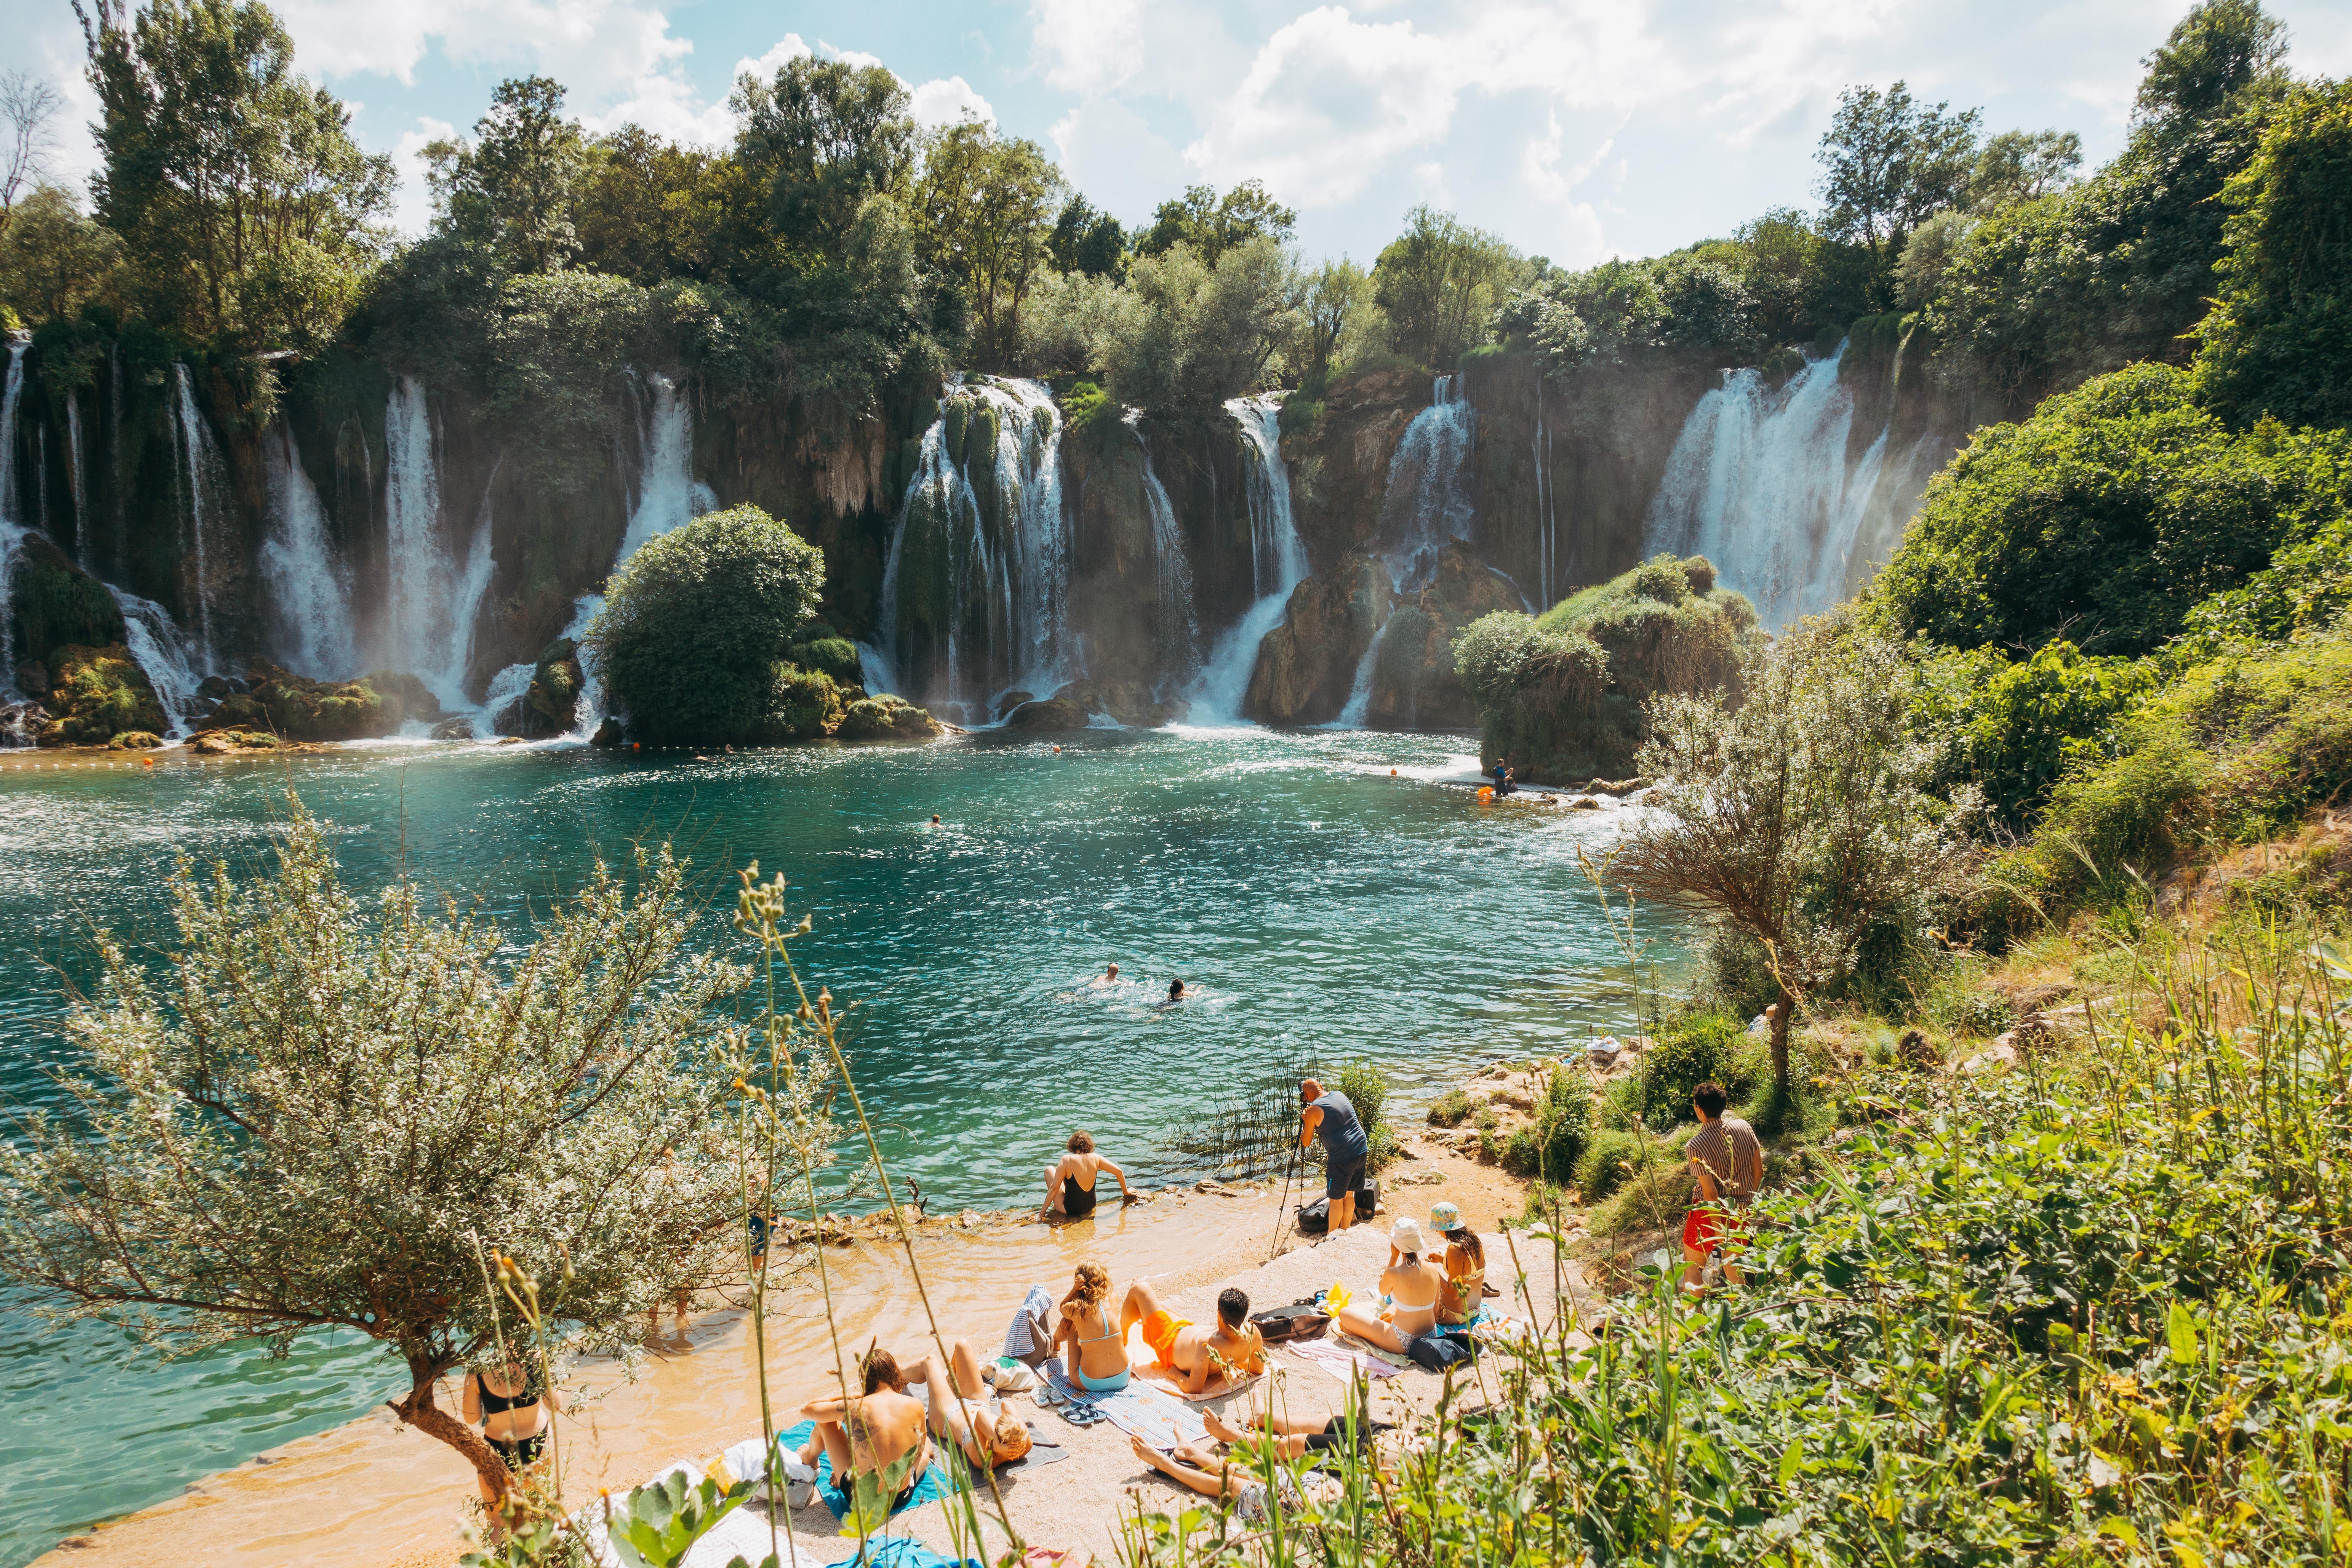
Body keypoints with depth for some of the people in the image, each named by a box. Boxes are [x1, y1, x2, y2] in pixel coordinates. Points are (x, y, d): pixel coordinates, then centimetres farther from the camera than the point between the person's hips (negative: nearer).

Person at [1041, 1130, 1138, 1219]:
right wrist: (1126, 1192, 12)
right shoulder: (1095, 1158, -8)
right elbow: (1119, 1172, -4)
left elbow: (1054, 1188, -17)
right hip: (1090, 1207, 5)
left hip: (1070, 1210, -5)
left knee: (1049, 1170, 13)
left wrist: (1043, 1211, -9)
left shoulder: (1067, 1160, -19)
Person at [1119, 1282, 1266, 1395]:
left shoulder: (1207, 1345, -48)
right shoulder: (1252, 1331, -31)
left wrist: (1175, 1374, -18)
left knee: (1140, 1288, 9)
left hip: (1170, 1345, -6)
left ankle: (1121, 1339, 38)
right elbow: (1259, 1369, -11)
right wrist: (1229, 1362, 5)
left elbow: (1194, 1389, -38)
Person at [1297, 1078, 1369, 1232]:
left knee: (1335, 1199, 7)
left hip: (1341, 1158, -7)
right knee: (1349, 1195, 19)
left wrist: (1305, 1120, 14)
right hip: (1362, 1151, 7)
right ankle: (1344, 1232, 29)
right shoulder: (1340, 1095, 10)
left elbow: (1305, 1143, 0)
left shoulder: (1313, 1110, -10)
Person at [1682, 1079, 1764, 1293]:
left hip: (1712, 1213, -5)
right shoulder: (1744, 1128, -8)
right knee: (1733, 1262, 23)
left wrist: (1720, 1233, -15)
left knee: (1692, 1267, 13)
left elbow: (1710, 1193, -23)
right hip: (1742, 1211, 5)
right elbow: (1758, 1171, 2)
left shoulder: (1696, 1146, -24)